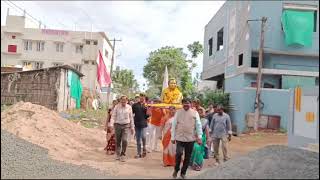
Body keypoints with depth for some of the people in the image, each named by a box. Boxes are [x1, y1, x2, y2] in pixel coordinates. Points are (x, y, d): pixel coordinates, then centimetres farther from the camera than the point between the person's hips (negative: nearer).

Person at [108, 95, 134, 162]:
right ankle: (118, 154, 24)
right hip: (118, 125, 0)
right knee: (118, 141, 7)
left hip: (126, 125, 0)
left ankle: (123, 154, 2)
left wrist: (132, 127, 11)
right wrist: (111, 124, -17)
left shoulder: (129, 107, 3)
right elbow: (113, 116, -2)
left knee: (124, 140, -13)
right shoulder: (117, 107, -1)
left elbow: (131, 118, 9)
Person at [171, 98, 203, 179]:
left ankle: (183, 172, 28)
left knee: (187, 156, 9)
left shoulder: (195, 113, 1)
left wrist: (199, 137, -7)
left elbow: (198, 125, 0)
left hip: (190, 138, 1)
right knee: (179, 153, -16)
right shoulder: (178, 112, 2)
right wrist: (173, 137, 2)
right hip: (180, 137, -1)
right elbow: (174, 125, 4)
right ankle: (176, 169, 11)